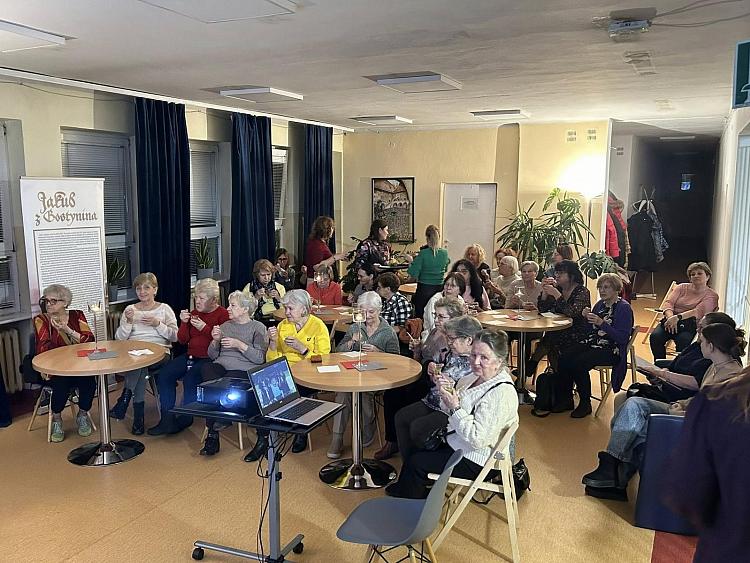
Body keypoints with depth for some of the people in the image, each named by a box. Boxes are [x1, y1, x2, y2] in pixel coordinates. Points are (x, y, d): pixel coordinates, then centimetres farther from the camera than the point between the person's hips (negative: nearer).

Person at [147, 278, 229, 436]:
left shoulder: (223, 314, -5)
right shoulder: (194, 313, 14)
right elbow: (182, 340, 13)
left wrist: (204, 328, -19)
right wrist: (184, 323, -3)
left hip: (210, 358, -7)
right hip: (191, 356, 7)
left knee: (190, 379, -29)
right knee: (164, 374, -12)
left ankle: (185, 418, -7)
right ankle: (167, 418, -6)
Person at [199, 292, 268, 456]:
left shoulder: (258, 328, 7)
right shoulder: (225, 326, 23)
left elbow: (260, 358, -5)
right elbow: (213, 356, 19)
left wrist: (240, 345, -13)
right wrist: (215, 341, 0)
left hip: (244, 370, -4)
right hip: (221, 365, 4)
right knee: (206, 368, -31)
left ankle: (212, 433, -15)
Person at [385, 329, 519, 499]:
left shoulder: (502, 393, -28)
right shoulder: (475, 377, -1)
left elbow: (478, 439, -30)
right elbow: (450, 411, 8)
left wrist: (455, 407, -26)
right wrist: (447, 392, -12)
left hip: (478, 462, -9)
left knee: (414, 463, -3)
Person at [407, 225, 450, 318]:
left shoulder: (423, 253, -15)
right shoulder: (445, 253, -2)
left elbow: (414, 274, -15)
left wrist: (411, 261, -1)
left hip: (424, 289, -4)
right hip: (439, 289, 4)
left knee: (420, 316, 7)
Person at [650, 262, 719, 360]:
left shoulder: (711, 295, 5)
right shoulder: (682, 287, 17)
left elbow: (698, 312, -11)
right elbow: (669, 303, 3)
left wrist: (678, 317, -27)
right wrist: (670, 317, -19)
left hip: (690, 325, -3)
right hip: (671, 321, 3)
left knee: (683, 340, -37)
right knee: (655, 336, -27)